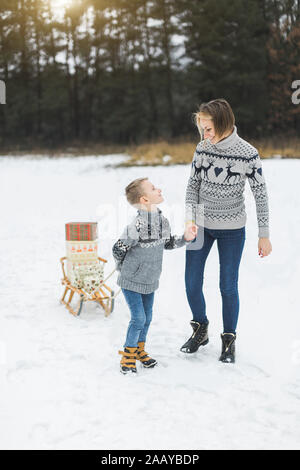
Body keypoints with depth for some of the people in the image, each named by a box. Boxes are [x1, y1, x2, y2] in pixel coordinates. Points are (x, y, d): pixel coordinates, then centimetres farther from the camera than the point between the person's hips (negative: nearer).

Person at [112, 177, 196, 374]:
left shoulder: (163, 221, -3)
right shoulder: (137, 226, -27)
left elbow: (168, 243, 15)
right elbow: (118, 249, -18)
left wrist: (185, 238, -1)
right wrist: (126, 270, -2)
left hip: (150, 281, 7)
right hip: (131, 282, -7)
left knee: (147, 317, 15)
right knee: (138, 318, -5)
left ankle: (139, 350, 35)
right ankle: (128, 355, 14)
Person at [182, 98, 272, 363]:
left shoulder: (248, 154, -15)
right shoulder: (203, 149, -5)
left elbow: (261, 195, -9)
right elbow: (193, 185, 4)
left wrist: (264, 235, -7)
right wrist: (189, 219, -7)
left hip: (232, 229, -3)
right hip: (201, 225, 3)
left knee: (228, 287, 2)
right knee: (192, 283, 5)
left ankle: (229, 340, 21)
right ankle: (201, 330, 29)